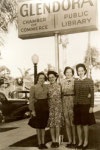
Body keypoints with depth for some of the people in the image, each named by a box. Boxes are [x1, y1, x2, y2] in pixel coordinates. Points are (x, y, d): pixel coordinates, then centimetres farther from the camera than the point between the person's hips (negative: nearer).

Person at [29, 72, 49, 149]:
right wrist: (32, 110, -10)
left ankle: (43, 142, 19)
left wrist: (49, 107, 3)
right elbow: (31, 99, -5)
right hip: (37, 106, -3)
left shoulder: (46, 86, 7)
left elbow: (48, 97, 11)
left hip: (45, 106, 4)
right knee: (38, 125, 5)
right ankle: (39, 143, 14)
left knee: (43, 125, 10)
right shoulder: (33, 87, -3)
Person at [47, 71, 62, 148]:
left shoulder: (59, 86, 2)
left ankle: (57, 141, 11)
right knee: (51, 123, 3)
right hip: (50, 106, 1)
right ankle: (53, 141, 13)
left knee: (57, 123, 1)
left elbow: (62, 96, 4)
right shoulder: (47, 87, 4)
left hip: (58, 106, -1)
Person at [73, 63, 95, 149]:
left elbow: (92, 94, -4)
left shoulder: (90, 81, -2)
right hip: (77, 105, 3)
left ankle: (86, 141, 21)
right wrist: (74, 104, 3)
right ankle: (80, 141, 23)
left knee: (85, 124, 5)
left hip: (85, 105, -3)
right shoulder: (75, 81, 7)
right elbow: (75, 94, 10)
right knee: (78, 124, 8)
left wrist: (91, 106, -8)